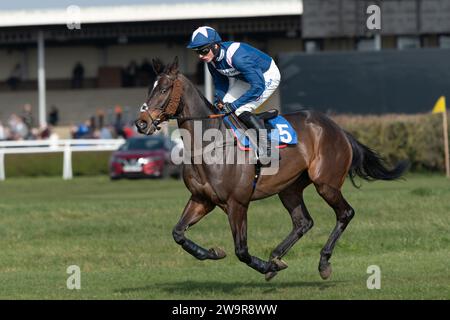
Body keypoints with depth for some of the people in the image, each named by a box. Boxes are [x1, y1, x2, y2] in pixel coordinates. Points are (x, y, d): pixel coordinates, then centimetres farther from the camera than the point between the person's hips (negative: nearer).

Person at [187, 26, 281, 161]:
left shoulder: (237, 57, -39)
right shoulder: (212, 60, -12)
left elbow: (258, 87, -38)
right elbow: (221, 84, 4)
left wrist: (234, 105, -34)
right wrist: (219, 101, -16)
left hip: (268, 77, -9)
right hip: (245, 78, 9)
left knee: (241, 110, -22)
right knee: (225, 105, -2)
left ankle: (267, 148, -13)